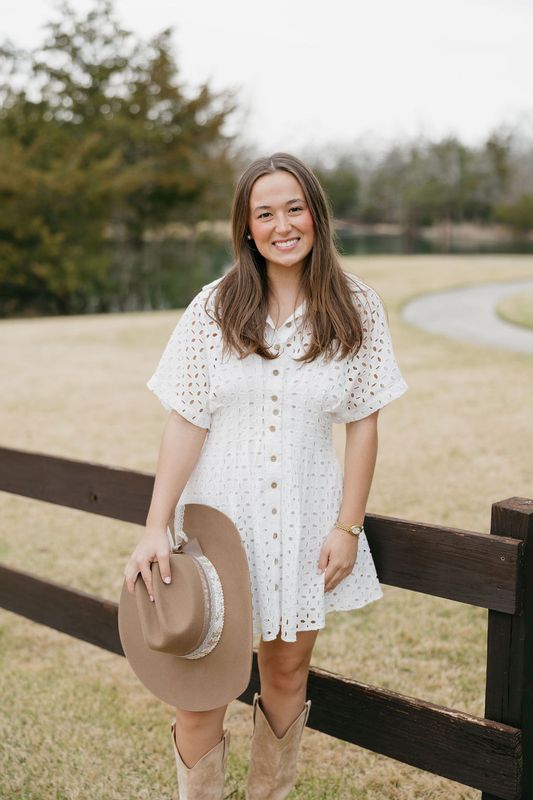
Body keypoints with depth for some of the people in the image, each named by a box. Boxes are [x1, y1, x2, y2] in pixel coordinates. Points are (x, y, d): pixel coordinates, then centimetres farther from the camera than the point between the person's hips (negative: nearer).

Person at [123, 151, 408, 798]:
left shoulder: (356, 308, -2)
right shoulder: (214, 307, -4)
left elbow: (363, 424, 0)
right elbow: (185, 422, -6)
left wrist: (347, 527, -4)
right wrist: (156, 527, -12)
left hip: (304, 516, 1)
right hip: (218, 509, -1)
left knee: (287, 673, 15)